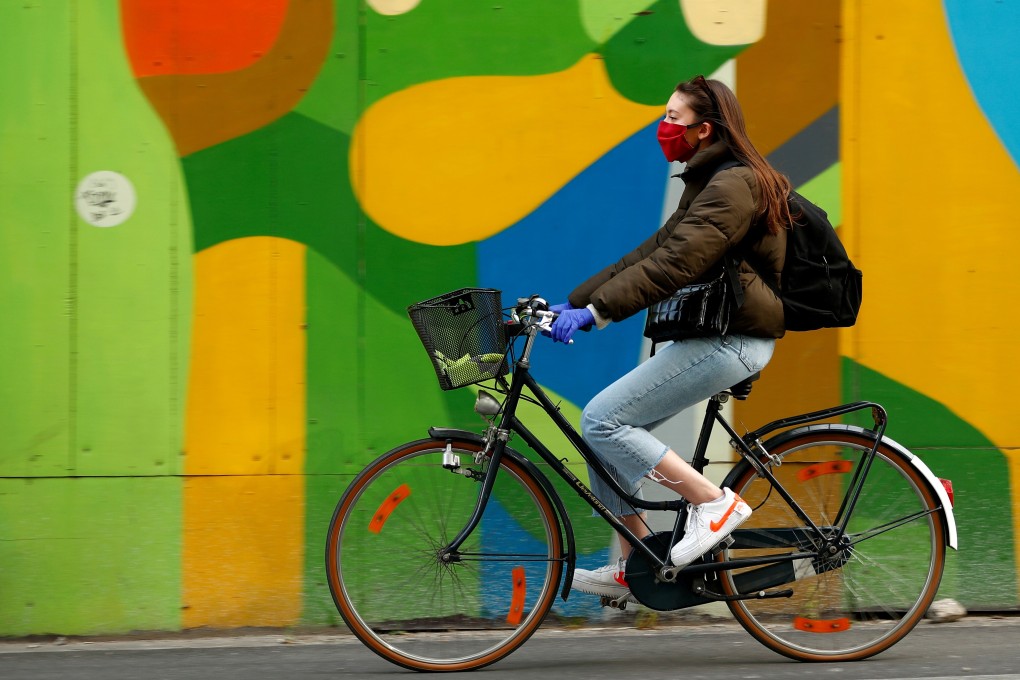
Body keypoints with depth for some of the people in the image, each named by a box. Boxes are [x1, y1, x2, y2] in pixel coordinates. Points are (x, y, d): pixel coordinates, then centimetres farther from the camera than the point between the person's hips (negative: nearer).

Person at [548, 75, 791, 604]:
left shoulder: (733, 184, -14)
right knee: (604, 433, 6)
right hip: (709, 336, 10)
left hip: (731, 339, -10)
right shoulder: (713, 183, 19)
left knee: (603, 421, -16)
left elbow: (675, 264, -26)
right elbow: (650, 253, 17)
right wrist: (574, 303, 10)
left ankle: (714, 502, -10)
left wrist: (595, 310, -31)